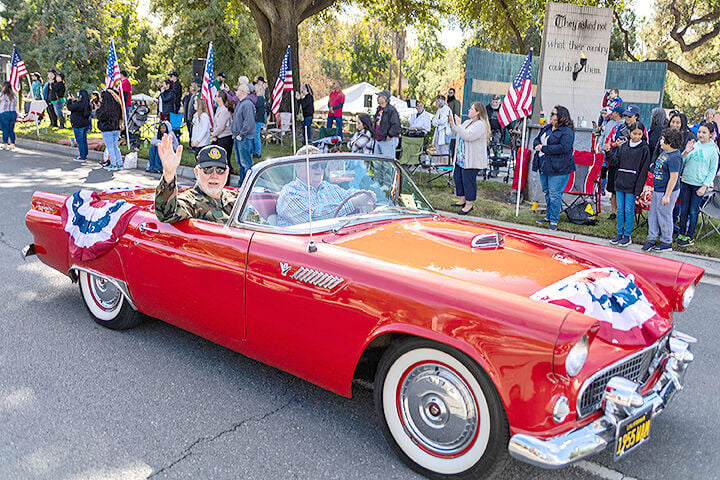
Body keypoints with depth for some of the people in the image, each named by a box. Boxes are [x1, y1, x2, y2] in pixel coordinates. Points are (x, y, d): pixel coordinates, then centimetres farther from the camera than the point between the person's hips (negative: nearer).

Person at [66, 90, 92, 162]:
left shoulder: (78, 104, -22)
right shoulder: (87, 104, 4)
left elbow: (70, 107, -8)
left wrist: (69, 100, 6)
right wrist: (74, 100, 25)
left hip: (78, 125, -8)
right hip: (86, 124, 8)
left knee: (79, 141, 0)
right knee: (84, 140, 16)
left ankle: (82, 157, 3)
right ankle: (85, 155, 23)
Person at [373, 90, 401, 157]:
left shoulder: (391, 109, -13)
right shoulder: (379, 110, 16)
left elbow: (396, 125, -19)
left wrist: (390, 135, -18)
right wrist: (375, 133, 20)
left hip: (388, 140, -9)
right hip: (378, 140, 9)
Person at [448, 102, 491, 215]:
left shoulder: (481, 125, -16)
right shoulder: (467, 122, 14)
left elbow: (468, 136, -27)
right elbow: (458, 134, 23)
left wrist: (458, 125, -22)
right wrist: (452, 125, 9)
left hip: (472, 160, -10)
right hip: (461, 158, 10)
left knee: (468, 180, -5)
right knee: (458, 177, 15)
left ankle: (469, 205, 6)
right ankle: (462, 200, 29)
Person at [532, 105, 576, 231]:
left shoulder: (567, 131, -13)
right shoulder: (546, 128, 14)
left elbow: (564, 148, -24)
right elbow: (537, 139, 21)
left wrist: (544, 148, -20)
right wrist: (537, 145, -5)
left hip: (558, 168, -8)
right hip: (544, 166, 9)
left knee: (555, 194, -5)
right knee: (547, 192, 17)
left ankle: (554, 220, 3)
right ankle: (549, 216, 30)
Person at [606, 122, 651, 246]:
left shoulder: (644, 149, -4)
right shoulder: (623, 146, 8)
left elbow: (643, 170, -7)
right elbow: (615, 162, 7)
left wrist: (638, 188, -11)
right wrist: (609, 153, -11)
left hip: (632, 186, -4)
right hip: (620, 183, 4)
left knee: (629, 210, 1)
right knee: (620, 209, 10)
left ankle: (627, 235, 11)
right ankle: (619, 233, 20)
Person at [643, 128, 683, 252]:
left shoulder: (674, 157, -23)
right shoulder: (665, 152, 7)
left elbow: (673, 178, -23)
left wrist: (667, 196, -22)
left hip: (667, 192, -10)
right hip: (657, 190, 10)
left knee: (664, 216, 3)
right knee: (652, 215, 14)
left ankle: (667, 243, 17)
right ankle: (652, 239, 23)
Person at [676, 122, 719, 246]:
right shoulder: (693, 145, 5)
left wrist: (705, 186, -7)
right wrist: (686, 152, -10)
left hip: (699, 185, -3)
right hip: (685, 182, 3)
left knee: (693, 211, 1)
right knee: (683, 210, 7)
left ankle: (689, 237, 11)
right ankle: (681, 233, 19)